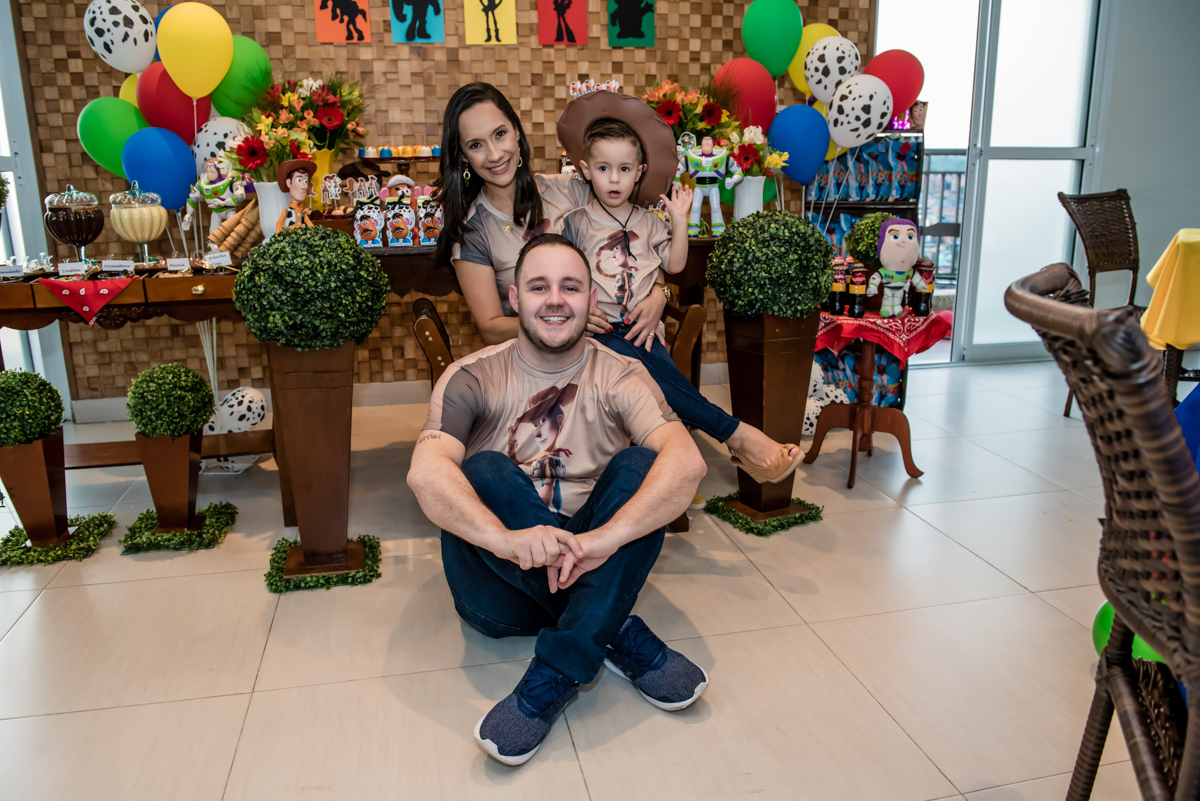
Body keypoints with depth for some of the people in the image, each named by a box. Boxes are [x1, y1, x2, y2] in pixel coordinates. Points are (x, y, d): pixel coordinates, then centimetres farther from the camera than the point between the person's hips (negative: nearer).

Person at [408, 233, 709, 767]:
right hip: (502, 587, 0)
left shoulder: (620, 377, -2)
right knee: (484, 471, -25)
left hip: (597, 574, 1)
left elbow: (686, 461, -21)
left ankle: (555, 675, -29)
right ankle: (620, 638, -22)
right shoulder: (474, 377, -3)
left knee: (639, 464, -22)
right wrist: (506, 538, -42)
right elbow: (425, 471, -22)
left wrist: (605, 537, -39)